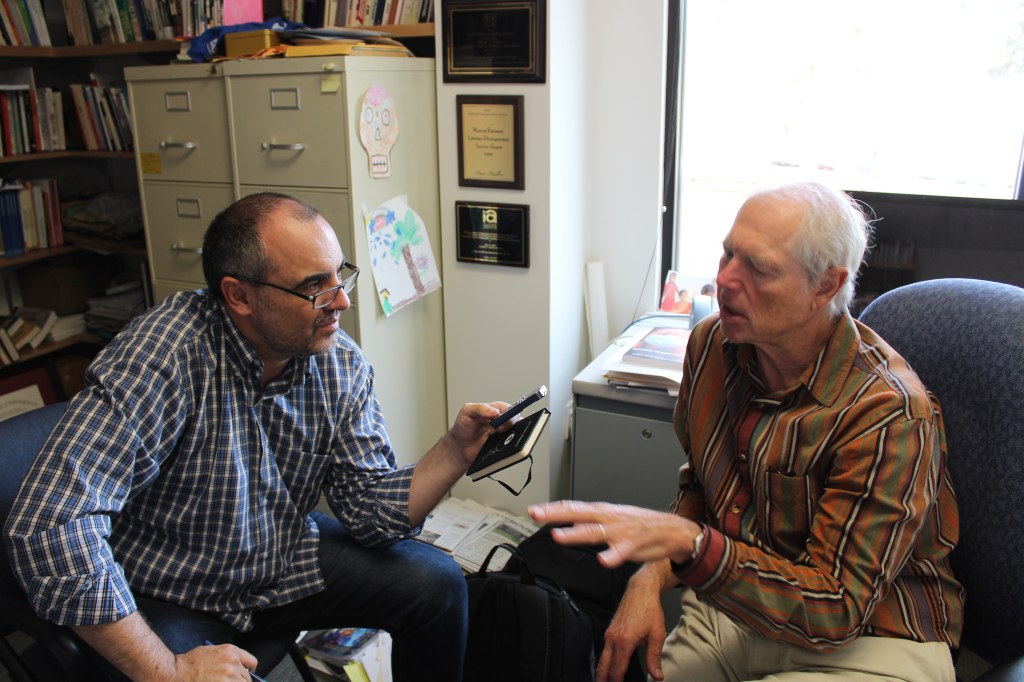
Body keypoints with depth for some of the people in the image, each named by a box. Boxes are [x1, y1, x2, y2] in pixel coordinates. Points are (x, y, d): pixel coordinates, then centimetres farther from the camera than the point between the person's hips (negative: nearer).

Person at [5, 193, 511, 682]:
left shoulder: (341, 364, -10)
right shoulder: (164, 354, -30)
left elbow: (370, 509, -6)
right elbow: (48, 526, -34)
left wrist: (456, 450, -24)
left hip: (286, 562, 5)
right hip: (168, 599, -5)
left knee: (437, 586, -4)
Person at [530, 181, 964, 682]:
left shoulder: (888, 415, -25)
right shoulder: (711, 342, -4)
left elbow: (837, 610, -24)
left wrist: (690, 543, -37)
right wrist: (652, 577, -9)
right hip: (737, 606, 6)